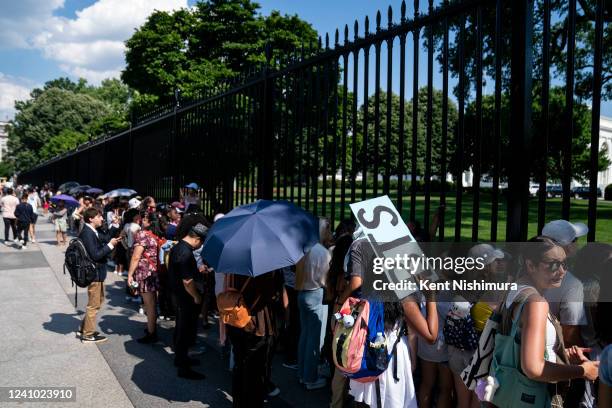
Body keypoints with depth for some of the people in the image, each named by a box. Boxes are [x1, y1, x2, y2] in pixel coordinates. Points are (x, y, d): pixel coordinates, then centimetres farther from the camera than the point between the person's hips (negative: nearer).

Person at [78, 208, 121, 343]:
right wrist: (110, 245, -20)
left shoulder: (92, 232, 8)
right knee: (94, 305, 3)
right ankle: (88, 335, 16)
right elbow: (95, 255, -25)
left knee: (98, 300, 23)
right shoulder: (87, 233, -22)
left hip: (98, 272, 10)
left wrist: (112, 241, -1)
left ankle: (84, 327, 35)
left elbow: (100, 246, 9)